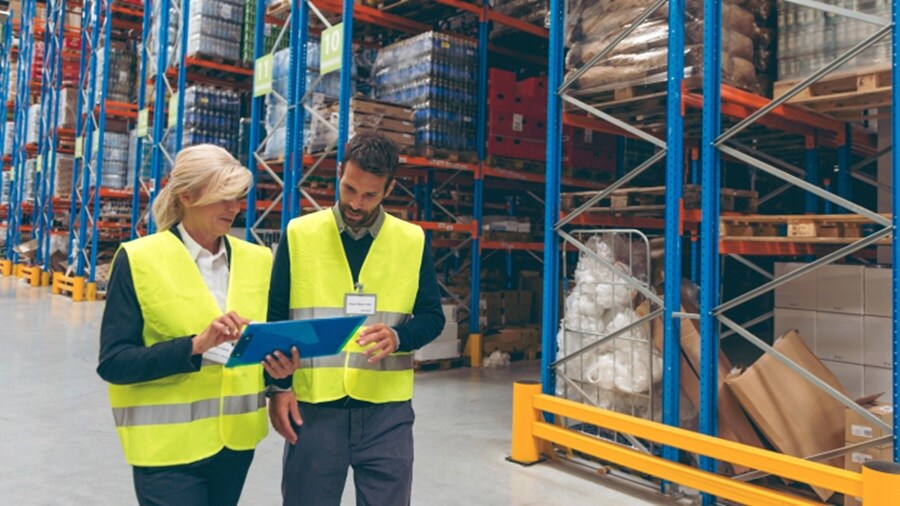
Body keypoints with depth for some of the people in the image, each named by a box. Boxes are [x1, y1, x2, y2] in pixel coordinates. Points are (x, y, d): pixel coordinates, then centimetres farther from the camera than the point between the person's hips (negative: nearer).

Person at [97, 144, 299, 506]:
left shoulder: (256, 260, 5)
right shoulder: (138, 259, -8)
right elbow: (113, 362, -11)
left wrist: (279, 363, -10)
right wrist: (195, 345, -24)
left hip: (236, 437, 5)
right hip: (170, 445, -4)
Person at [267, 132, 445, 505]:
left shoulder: (412, 240, 3)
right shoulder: (299, 234, 1)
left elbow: (432, 317, 6)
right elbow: (274, 316, 4)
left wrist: (397, 337, -15)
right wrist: (279, 386, -4)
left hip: (387, 408, 1)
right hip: (312, 406, 0)